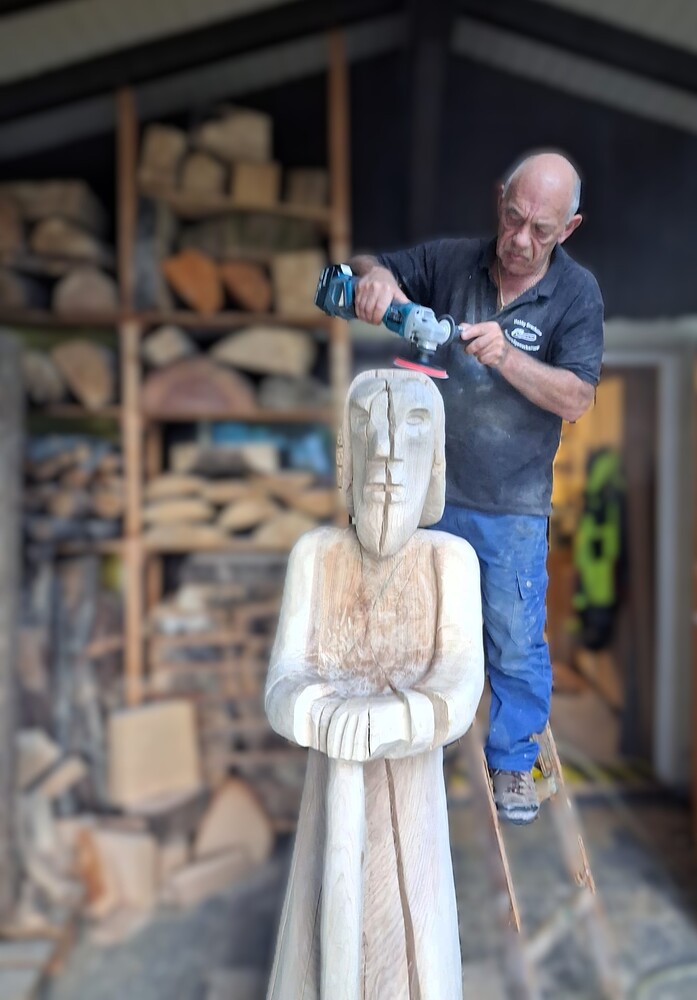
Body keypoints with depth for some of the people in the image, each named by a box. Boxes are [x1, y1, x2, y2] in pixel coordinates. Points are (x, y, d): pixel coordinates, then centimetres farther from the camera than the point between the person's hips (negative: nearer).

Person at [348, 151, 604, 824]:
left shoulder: (576, 293, -7)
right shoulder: (450, 261, -2)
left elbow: (576, 398, -13)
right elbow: (366, 266, 3)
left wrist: (506, 356, -29)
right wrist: (376, 276, -22)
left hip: (512, 508, -2)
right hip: (430, 493, 3)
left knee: (517, 646, 8)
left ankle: (512, 762, 33)